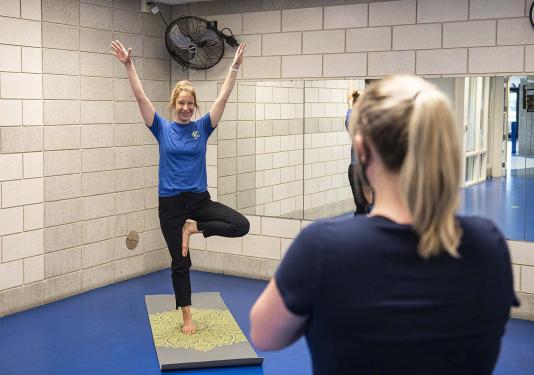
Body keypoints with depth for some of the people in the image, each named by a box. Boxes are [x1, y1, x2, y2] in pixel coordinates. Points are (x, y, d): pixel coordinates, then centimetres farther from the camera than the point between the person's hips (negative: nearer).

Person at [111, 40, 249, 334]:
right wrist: (128, 65, -14)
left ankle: (193, 227, 0)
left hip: (200, 199, 2)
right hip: (171, 203, -2)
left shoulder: (202, 128, 3)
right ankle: (187, 317, 20)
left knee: (241, 225, -18)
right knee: (180, 263, 5)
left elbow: (223, 98, -3)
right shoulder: (163, 128, 1)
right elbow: (140, 97, -7)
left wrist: (235, 67, -10)